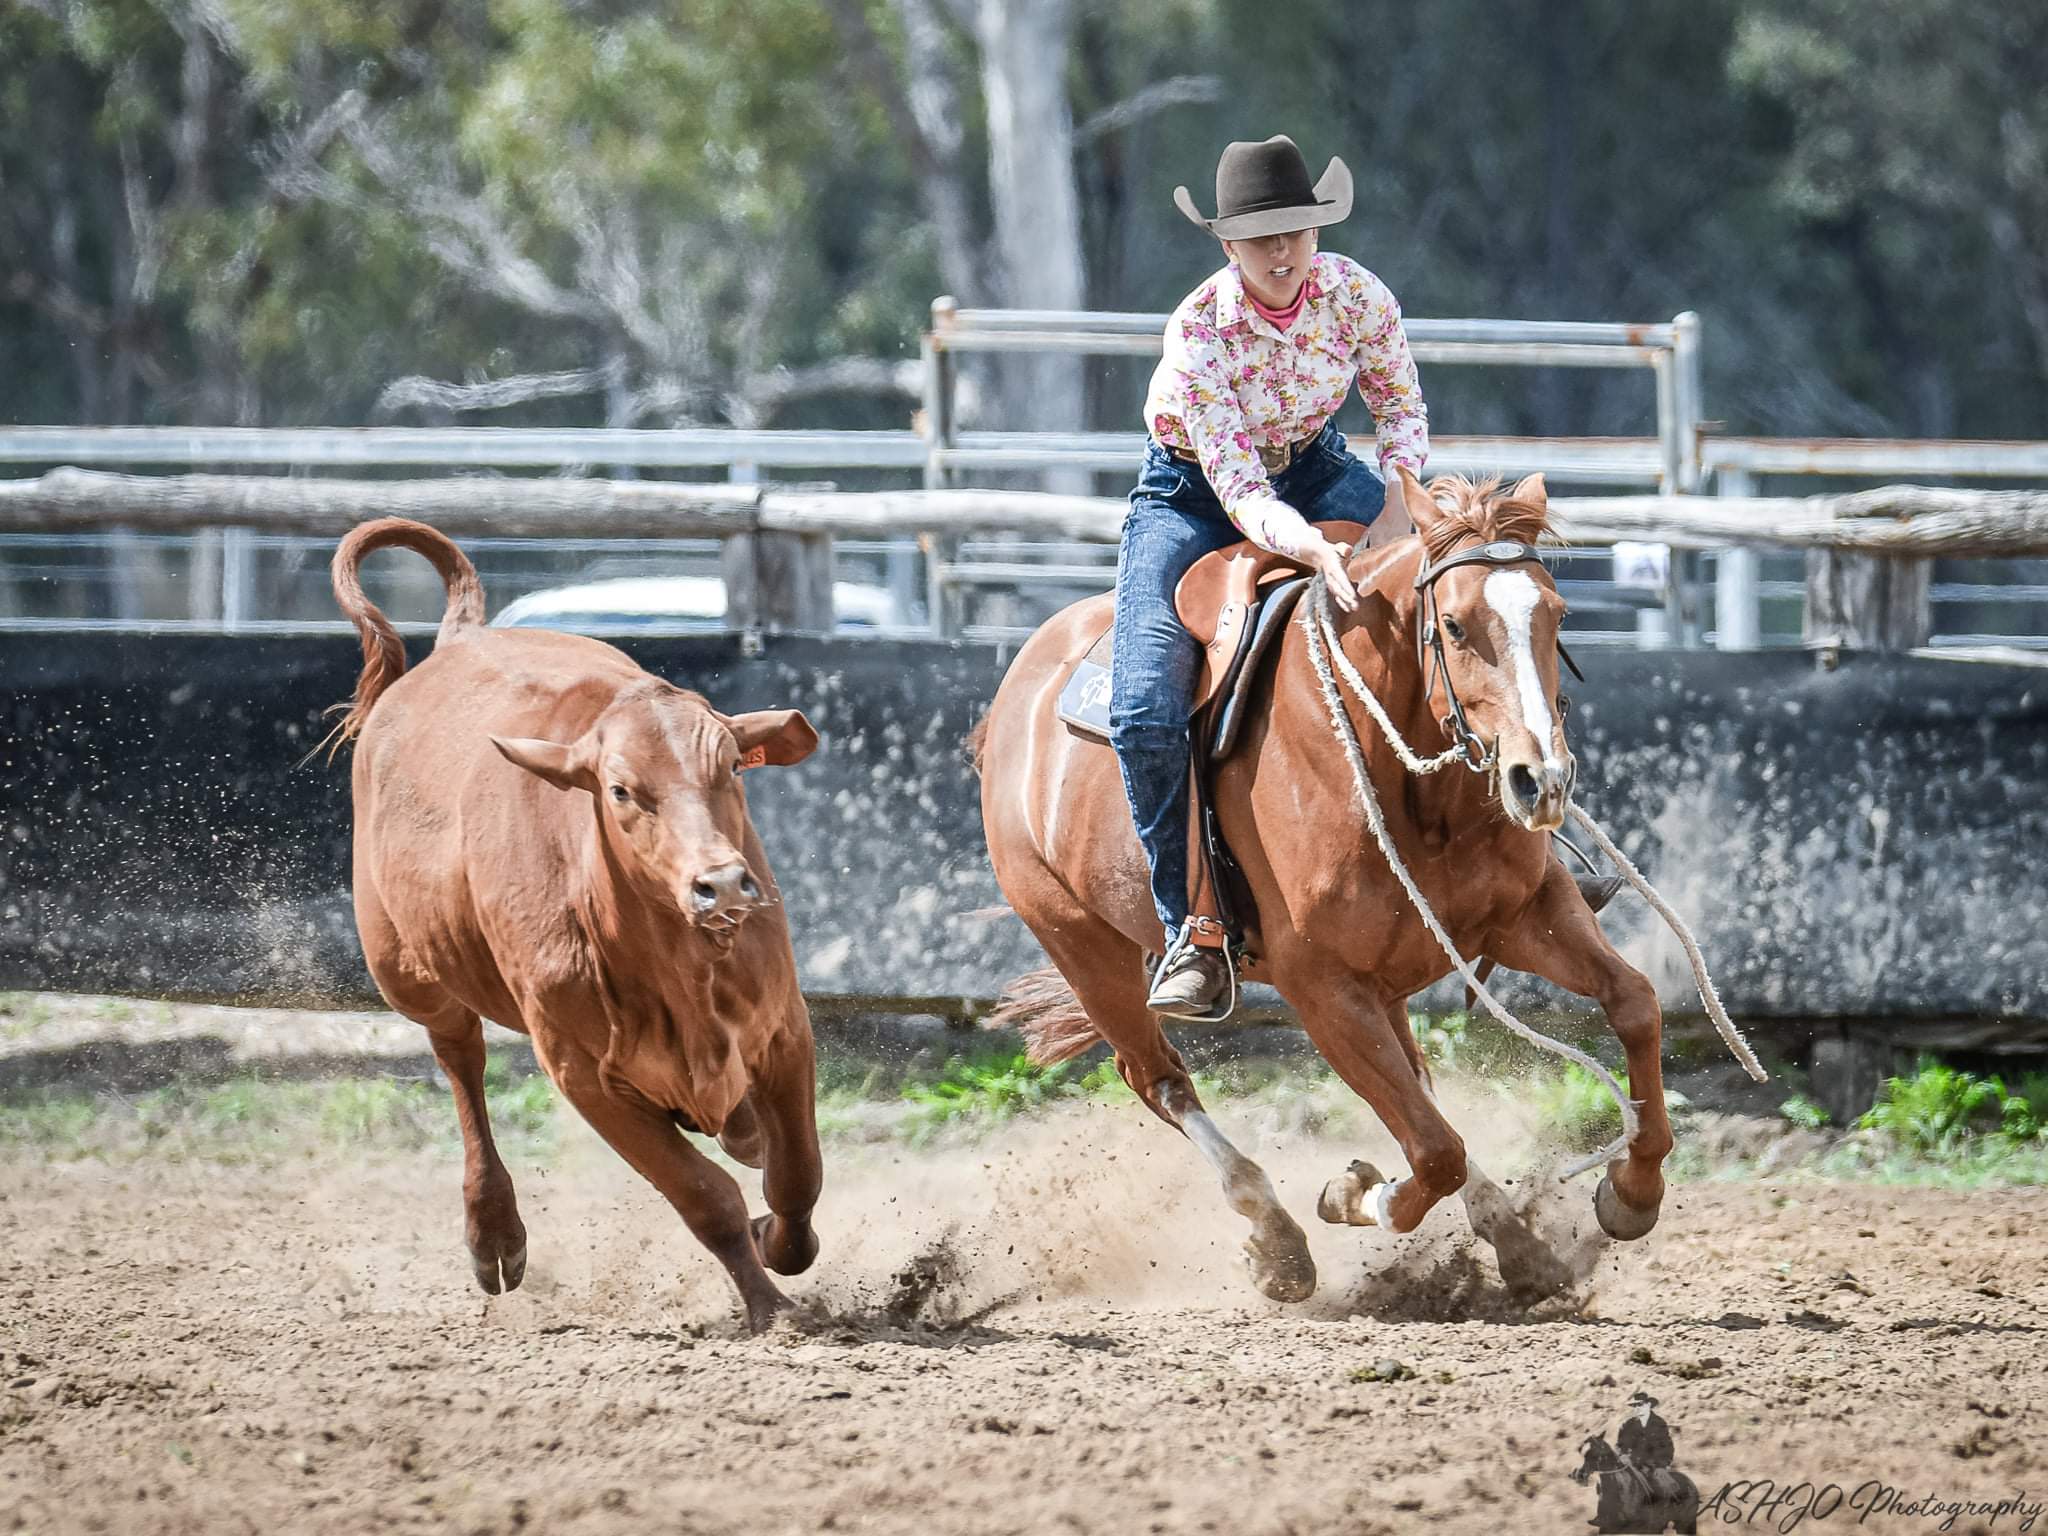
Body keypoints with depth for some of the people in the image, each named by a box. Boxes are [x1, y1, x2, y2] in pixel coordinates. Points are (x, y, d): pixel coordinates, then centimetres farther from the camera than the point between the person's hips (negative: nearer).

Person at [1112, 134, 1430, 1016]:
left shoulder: (1356, 296, -18)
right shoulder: (1199, 332, -29)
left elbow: (1402, 411, -2)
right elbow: (1239, 493, -31)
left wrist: (1396, 510, -21)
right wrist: (1315, 551, -50)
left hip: (1310, 468, 4)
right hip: (1194, 494, -4)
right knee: (1144, 711, -23)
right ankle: (1193, 932, -12)